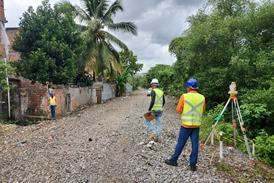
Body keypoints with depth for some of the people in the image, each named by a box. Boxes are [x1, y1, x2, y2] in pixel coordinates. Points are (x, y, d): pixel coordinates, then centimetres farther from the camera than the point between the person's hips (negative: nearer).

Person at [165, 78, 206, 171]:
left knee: (180, 143, 7)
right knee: (195, 144, 8)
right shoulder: (202, 97, 0)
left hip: (186, 124, -3)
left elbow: (178, 110, -8)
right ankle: (193, 164, 15)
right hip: (197, 124, 3)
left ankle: (173, 160, 20)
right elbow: (203, 110, 12)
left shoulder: (184, 96, -11)